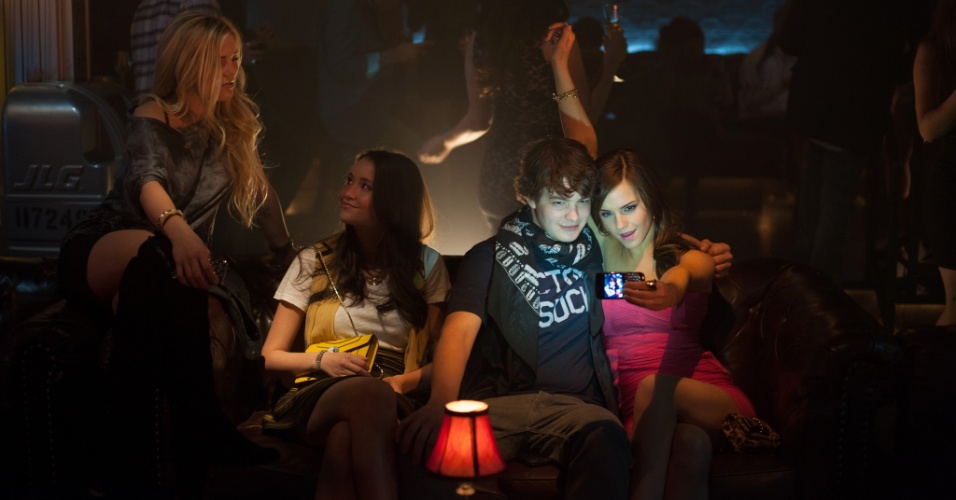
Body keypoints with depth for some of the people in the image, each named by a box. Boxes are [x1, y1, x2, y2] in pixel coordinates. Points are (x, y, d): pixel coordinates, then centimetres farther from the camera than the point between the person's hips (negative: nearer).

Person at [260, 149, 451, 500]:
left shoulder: (426, 265, 12)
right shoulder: (314, 261, 12)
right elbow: (270, 357, 11)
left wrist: (403, 381, -13)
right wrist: (322, 360, -9)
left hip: (393, 401, 0)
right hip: (322, 396, 0)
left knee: (345, 439, -40)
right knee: (367, 392, -40)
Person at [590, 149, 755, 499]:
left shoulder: (690, 255, 7)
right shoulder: (596, 258, 11)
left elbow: (685, 272, -19)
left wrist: (674, 287, -44)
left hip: (707, 397, 1)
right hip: (630, 397, -1)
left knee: (655, 387, -35)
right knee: (690, 443, -35)